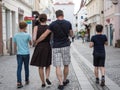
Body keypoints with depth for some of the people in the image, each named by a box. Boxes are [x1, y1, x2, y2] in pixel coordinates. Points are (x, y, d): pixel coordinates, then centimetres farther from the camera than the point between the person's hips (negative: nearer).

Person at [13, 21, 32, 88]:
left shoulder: (15, 35, 0)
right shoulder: (27, 35, -8)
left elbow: (15, 45, 10)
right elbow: (31, 44, 6)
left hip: (19, 54, 1)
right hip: (26, 54, -1)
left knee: (19, 68, -1)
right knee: (26, 67, 13)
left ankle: (19, 82, -11)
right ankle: (27, 80, 29)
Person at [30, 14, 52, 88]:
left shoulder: (36, 27, -6)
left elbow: (34, 39, -14)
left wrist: (35, 41, 7)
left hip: (39, 48, -1)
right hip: (47, 48, 1)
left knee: (40, 66, 11)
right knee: (48, 64, 19)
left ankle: (43, 83, 13)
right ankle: (47, 78, -4)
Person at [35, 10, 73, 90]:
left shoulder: (53, 24, -6)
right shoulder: (68, 23, -1)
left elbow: (44, 36, -6)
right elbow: (72, 35, 12)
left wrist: (36, 42, 7)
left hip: (56, 47, -1)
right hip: (65, 46, 2)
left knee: (58, 66, -1)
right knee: (66, 65, 16)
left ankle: (61, 83, -7)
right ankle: (64, 81, 30)